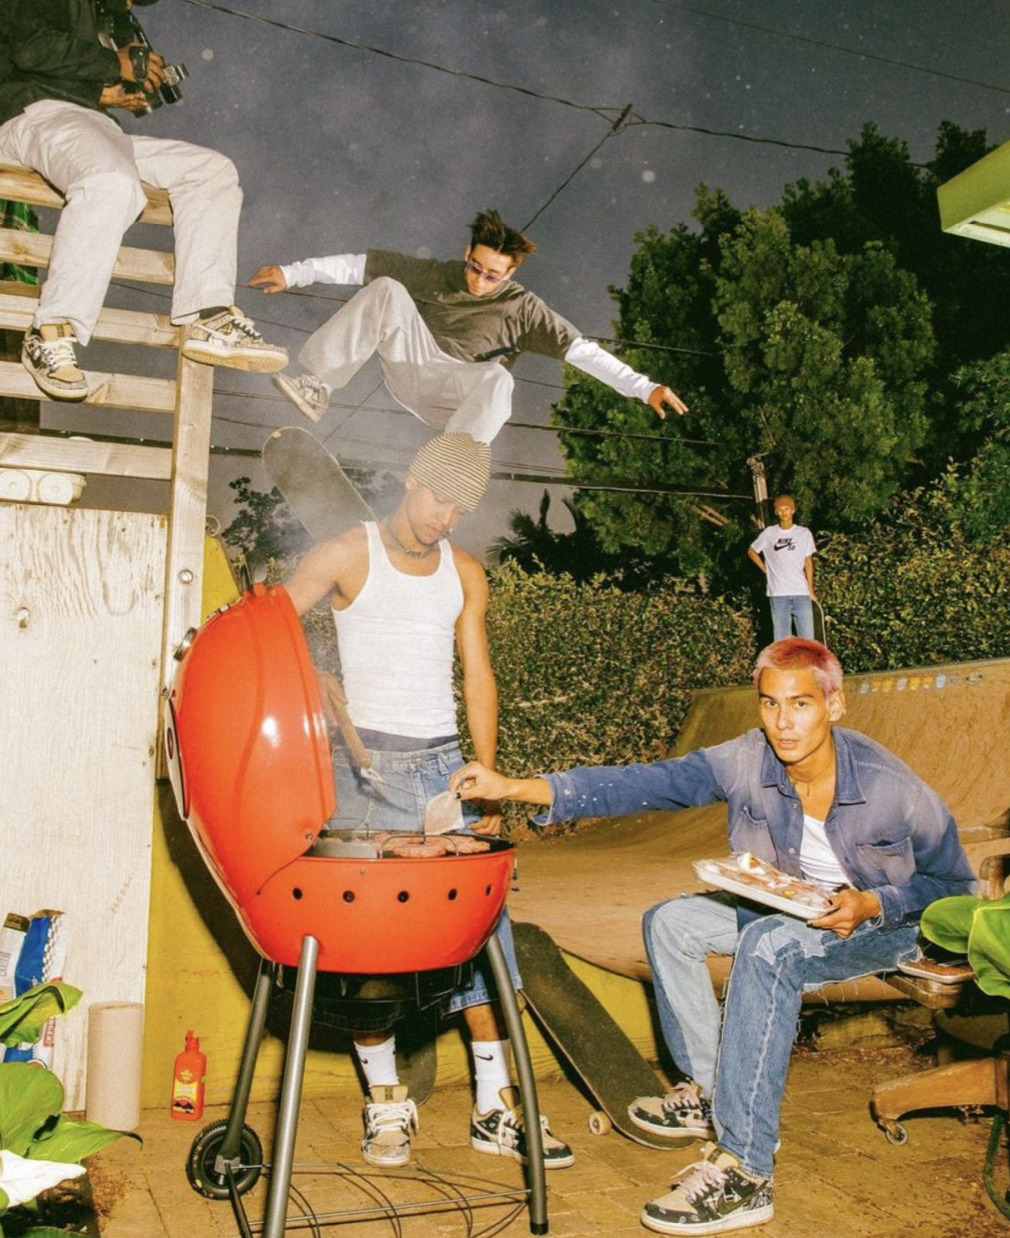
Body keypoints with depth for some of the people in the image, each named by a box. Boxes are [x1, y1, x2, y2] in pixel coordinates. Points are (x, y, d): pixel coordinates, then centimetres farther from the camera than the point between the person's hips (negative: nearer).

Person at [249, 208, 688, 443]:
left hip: (456, 394, -2)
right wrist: (293, 273, 2)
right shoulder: (437, 274, 6)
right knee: (386, 290, -20)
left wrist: (644, 387, -20)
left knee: (498, 380, -37)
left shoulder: (523, 309, -1)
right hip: (411, 363, 2)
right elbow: (361, 265, 6)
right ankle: (318, 387, -23)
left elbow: (581, 350, -9)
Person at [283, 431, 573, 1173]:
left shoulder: (466, 575, 11)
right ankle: (386, 1104, 12)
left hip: (444, 760, 4)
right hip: (367, 763, -3)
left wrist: (485, 777, 5)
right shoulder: (347, 555, 0)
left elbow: (479, 676, 11)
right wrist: (317, 682, -19)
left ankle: (496, 1107, 9)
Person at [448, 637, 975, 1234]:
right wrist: (516, 788, -33)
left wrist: (869, 905, -30)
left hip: (888, 921, -6)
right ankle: (713, 1093, 11)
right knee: (671, 922, -4)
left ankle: (743, 1171, -28)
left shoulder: (890, 786, -26)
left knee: (767, 946, -33)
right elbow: (646, 782, -24)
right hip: (791, 908, 6)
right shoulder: (749, 760, -17)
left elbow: (956, 884, -12)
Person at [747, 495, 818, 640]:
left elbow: (808, 562, 6)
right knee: (781, 635, 4)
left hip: (801, 593, 0)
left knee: (807, 635, -1)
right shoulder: (768, 533, 4)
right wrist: (766, 569, 8)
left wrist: (811, 590, 2)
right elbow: (752, 551, 17)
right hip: (778, 594, 0)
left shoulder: (804, 533, 4)